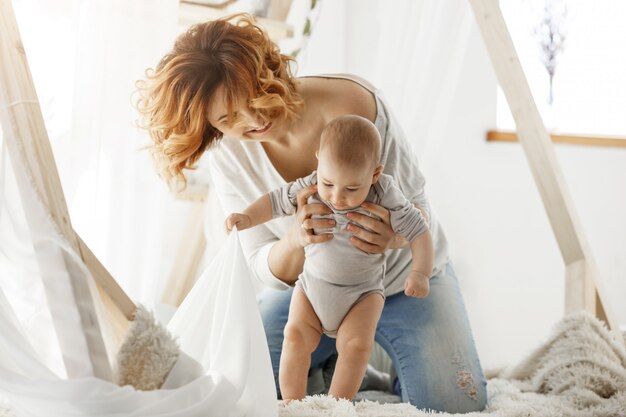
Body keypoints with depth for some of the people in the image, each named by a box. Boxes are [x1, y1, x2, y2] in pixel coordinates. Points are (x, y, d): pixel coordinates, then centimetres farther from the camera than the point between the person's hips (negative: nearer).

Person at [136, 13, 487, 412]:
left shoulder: (353, 102, -27)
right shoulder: (229, 156, -16)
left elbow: (416, 203, -19)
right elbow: (269, 269, -13)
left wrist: (395, 234, -44)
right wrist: (294, 240, -38)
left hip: (404, 277, -2)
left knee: (454, 405, -17)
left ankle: (388, 358, 16)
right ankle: (335, 356, 20)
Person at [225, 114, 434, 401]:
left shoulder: (386, 199, -20)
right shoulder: (309, 188, -15)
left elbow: (418, 232, -15)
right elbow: (275, 202, -2)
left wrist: (420, 273, -26)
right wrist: (247, 218, -18)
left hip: (363, 292, -2)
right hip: (312, 284, 2)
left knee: (356, 344, -18)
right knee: (296, 335, -11)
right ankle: (292, 402, 3)